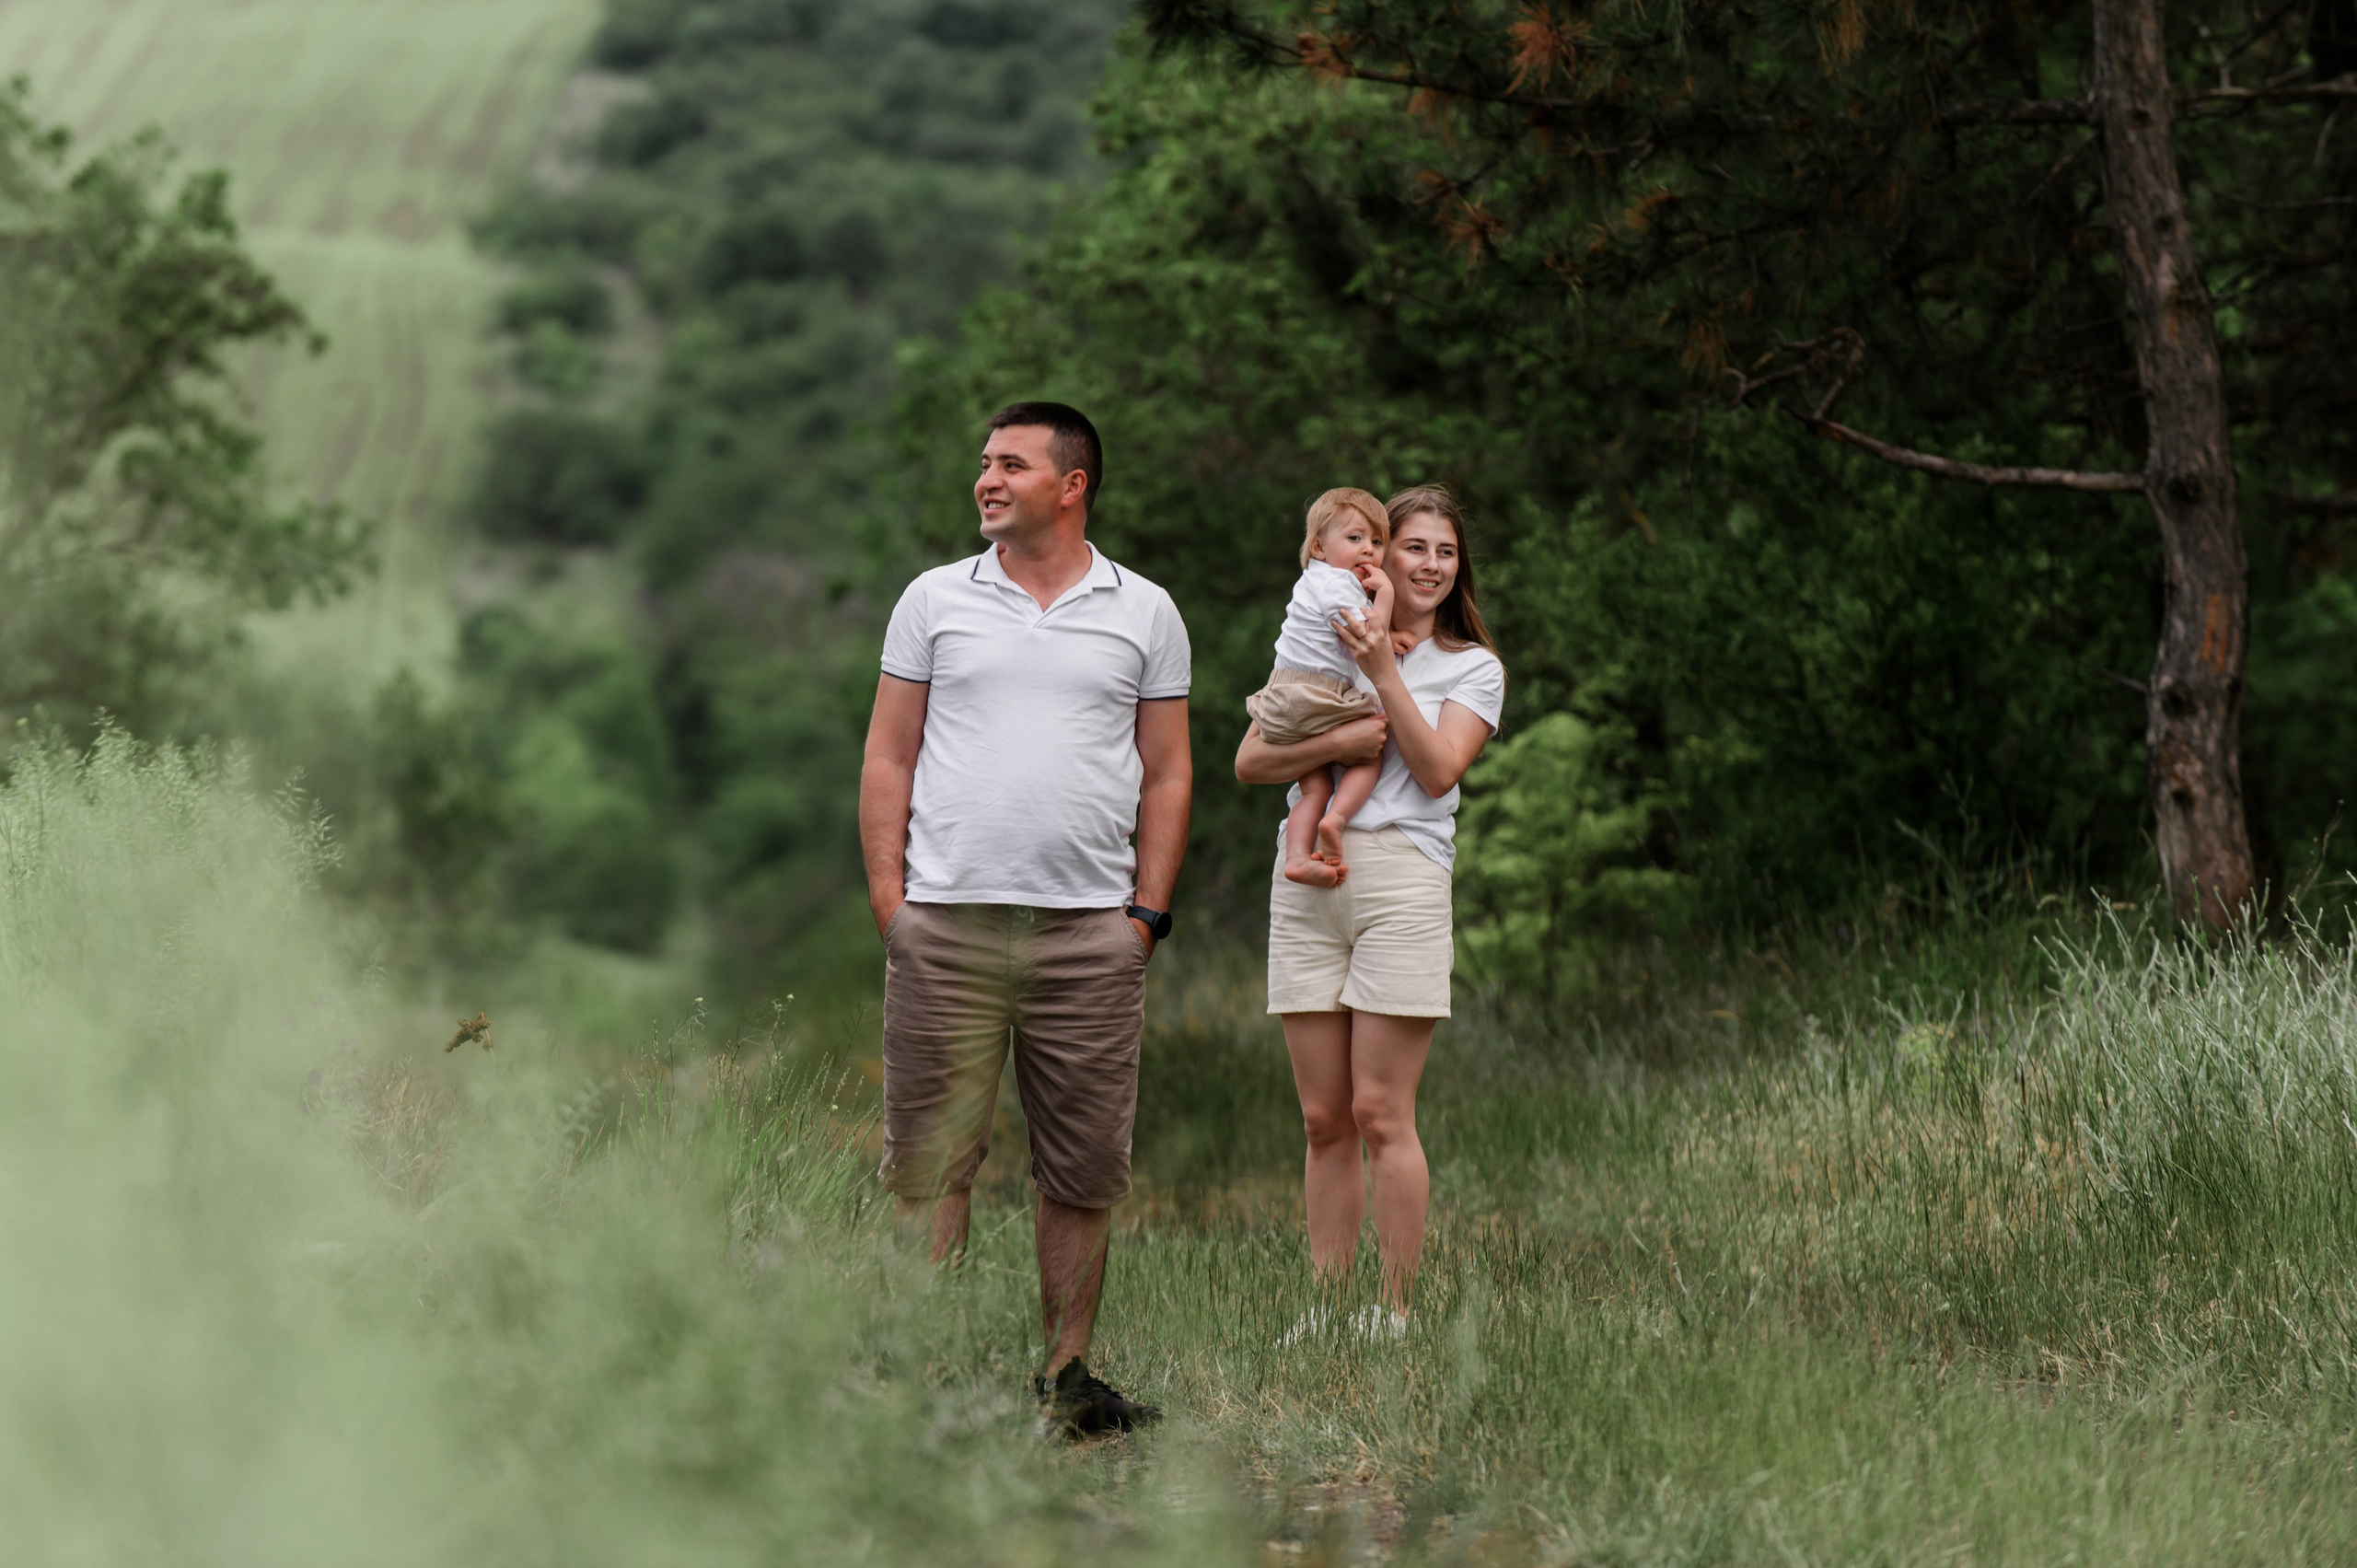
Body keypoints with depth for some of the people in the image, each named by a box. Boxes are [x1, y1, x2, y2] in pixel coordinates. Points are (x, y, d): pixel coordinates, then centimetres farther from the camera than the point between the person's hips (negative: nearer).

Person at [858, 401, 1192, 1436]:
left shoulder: (1145, 614, 9)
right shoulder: (935, 601, 9)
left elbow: (1166, 774, 10)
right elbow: (889, 756, 9)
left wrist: (1147, 911, 2)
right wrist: (887, 893, -1)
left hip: (1090, 934, 1)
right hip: (946, 925, 0)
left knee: (1085, 1173, 3)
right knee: (929, 1163, -2)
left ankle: (1067, 1376, 12)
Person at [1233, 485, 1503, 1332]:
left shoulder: (1474, 666, 11)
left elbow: (1438, 770, -4)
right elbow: (1250, 760, 7)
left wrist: (1383, 673, -10)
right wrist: (1337, 743, -10)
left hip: (1401, 874, -3)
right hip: (1306, 882, 3)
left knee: (1380, 1113, -8)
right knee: (1324, 1119, 4)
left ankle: (1395, 1310, -3)